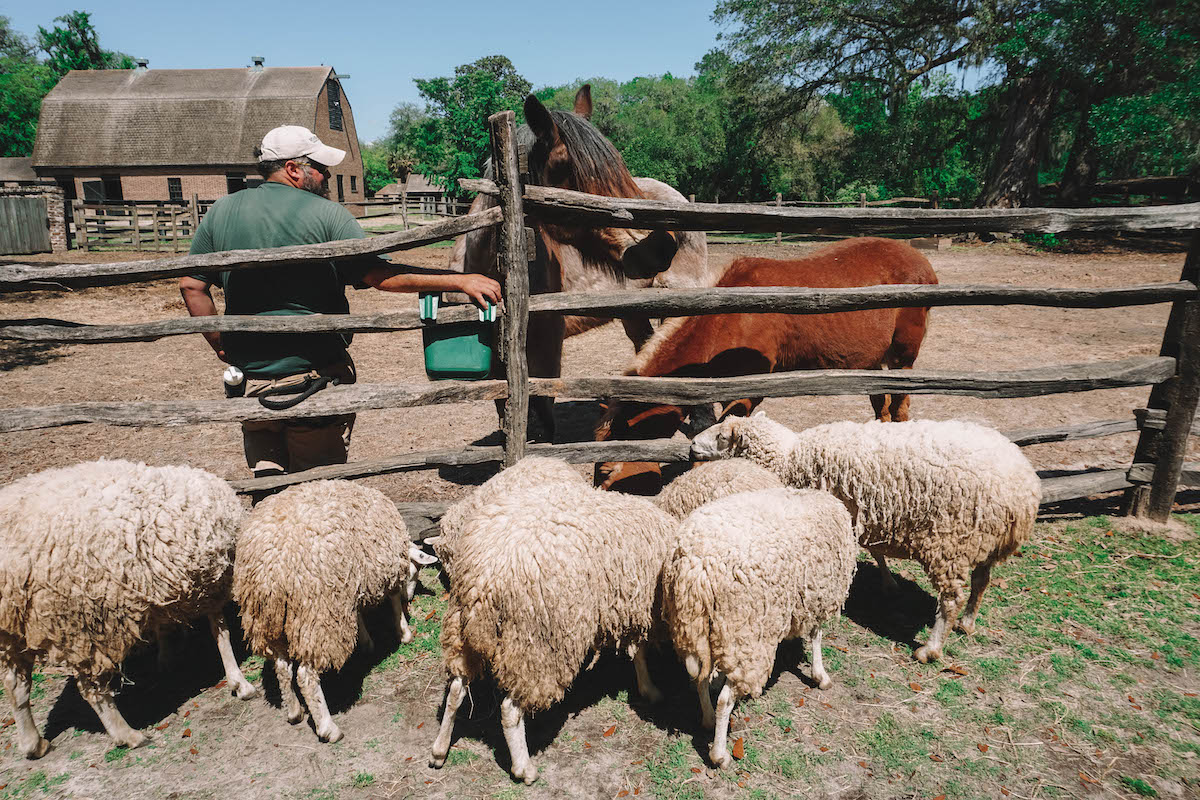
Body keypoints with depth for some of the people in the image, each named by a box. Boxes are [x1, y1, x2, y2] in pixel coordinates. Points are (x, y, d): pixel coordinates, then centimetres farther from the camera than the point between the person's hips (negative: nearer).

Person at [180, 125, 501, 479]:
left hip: (252, 379, 4)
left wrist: (221, 346, 12)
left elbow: (191, 285, 5)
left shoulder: (220, 212, 6)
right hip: (316, 374, -4)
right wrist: (460, 281, -17)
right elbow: (382, 275, -18)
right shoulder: (326, 214, -9)